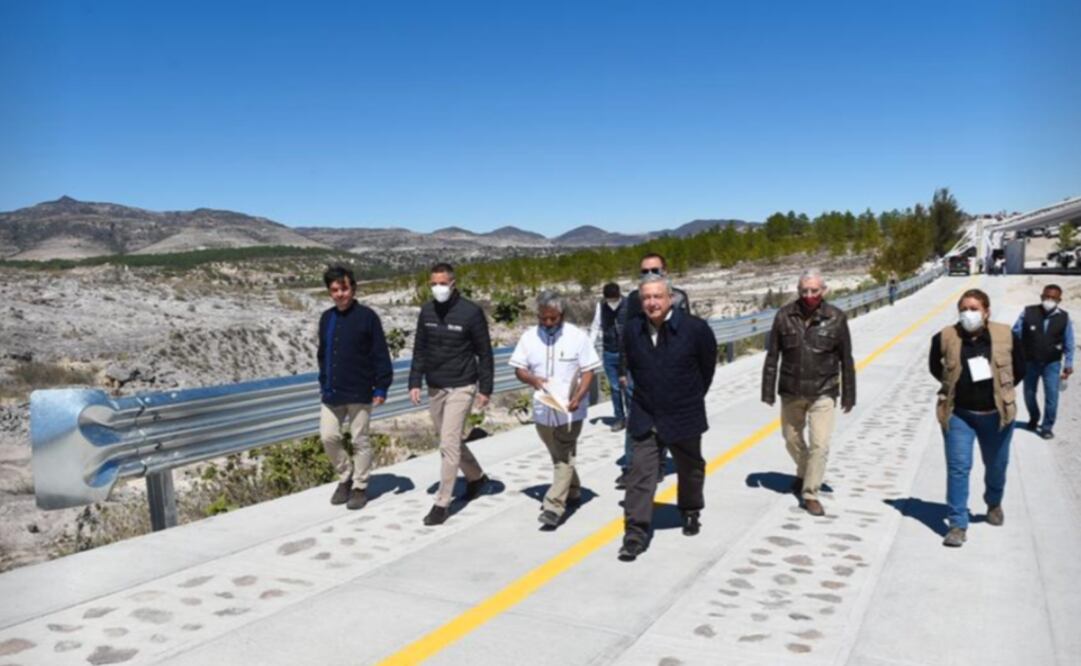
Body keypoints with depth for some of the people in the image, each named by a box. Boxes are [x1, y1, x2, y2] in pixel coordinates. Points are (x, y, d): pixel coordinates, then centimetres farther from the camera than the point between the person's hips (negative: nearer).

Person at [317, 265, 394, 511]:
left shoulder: (367, 316, -8)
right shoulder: (326, 318, 8)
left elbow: (381, 355, -8)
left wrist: (381, 387, -11)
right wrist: (323, 383, 17)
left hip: (359, 393, -5)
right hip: (331, 393, 5)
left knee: (360, 440, 5)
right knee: (328, 437, 3)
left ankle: (360, 486, 20)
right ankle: (345, 477, 25)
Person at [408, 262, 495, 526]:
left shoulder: (471, 312, -12)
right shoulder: (427, 311, 3)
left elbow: (484, 353, -7)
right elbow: (420, 350, 9)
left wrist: (485, 388, -8)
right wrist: (415, 382, 2)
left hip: (461, 388, -6)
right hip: (434, 388, 6)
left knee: (449, 444, -9)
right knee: (451, 441, 17)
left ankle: (442, 503, 1)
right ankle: (476, 477, 41)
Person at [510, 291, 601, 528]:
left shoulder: (577, 336, -9)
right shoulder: (528, 337, 0)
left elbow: (588, 371, -8)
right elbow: (519, 370, 3)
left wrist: (577, 398, -22)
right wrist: (533, 379, -20)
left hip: (569, 408, -4)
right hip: (542, 408, 4)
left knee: (564, 457, -6)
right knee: (559, 456, 18)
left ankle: (554, 506, -6)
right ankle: (572, 490, 39)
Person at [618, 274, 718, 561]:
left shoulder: (694, 328, -17)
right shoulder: (632, 330, -8)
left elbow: (707, 365, 1)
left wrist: (693, 395, 10)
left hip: (684, 416, -1)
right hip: (645, 417, 1)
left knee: (690, 468, 20)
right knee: (641, 473, -6)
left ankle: (690, 512, 45)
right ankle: (635, 533, -1)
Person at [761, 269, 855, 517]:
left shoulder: (836, 318, -9)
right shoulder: (784, 316, -7)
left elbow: (846, 360, -1)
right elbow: (772, 356, -1)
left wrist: (848, 395, 1)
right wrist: (768, 391, -1)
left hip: (823, 393, -2)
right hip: (791, 392, 2)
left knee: (820, 444, -7)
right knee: (792, 439, 19)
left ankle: (810, 493, 9)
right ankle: (804, 473, 47)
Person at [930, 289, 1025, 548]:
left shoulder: (1005, 336, -8)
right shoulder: (946, 337, -10)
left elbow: (1020, 369, 6)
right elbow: (935, 366, 9)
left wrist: (1001, 390, 2)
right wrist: (953, 384, 5)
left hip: (996, 414, 1)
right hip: (959, 414, -1)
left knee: (996, 465, 20)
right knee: (958, 467, -5)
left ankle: (994, 504, 49)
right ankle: (958, 524, 2)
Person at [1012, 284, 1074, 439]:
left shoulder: (1064, 318, -7)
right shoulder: (1028, 313, -13)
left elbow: (1068, 343, 2)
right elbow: (1016, 335, -7)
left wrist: (1068, 364, 3)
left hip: (1052, 363, -1)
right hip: (1030, 362, 1)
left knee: (1051, 396, -6)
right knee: (1029, 394, 16)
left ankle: (1047, 427, 10)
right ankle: (1034, 419, 41)